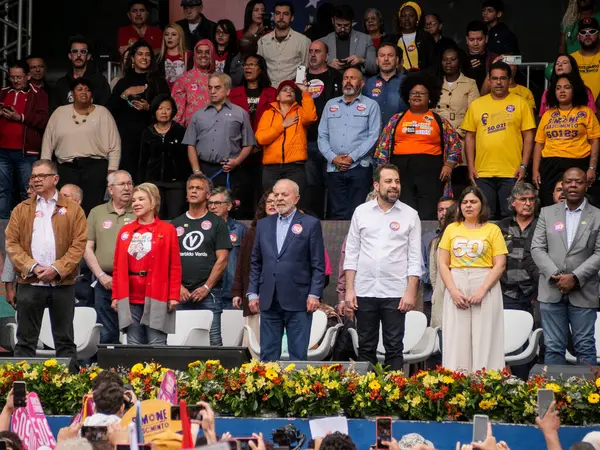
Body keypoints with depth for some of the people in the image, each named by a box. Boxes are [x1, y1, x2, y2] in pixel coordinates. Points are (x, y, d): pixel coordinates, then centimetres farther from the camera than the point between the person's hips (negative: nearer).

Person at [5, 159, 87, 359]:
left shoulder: (73, 209, 6)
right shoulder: (21, 210, 10)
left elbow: (79, 245, -2)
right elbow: (12, 243, 3)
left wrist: (57, 269, -13)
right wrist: (32, 267, -12)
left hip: (63, 284, -1)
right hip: (30, 284, 1)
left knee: (65, 339, 5)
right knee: (25, 340, 3)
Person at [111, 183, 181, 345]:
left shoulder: (167, 230, 2)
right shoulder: (125, 231, 13)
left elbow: (175, 267, -1)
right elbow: (117, 267, 13)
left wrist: (173, 296, -8)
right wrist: (115, 296, 8)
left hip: (156, 299, -4)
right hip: (130, 298, 4)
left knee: (157, 346, -5)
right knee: (134, 346, 5)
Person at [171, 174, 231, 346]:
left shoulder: (217, 223, 5)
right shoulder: (176, 224, 15)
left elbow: (222, 259, -1)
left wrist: (206, 287, -10)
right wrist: (178, 287, -3)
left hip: (208, 293, -3)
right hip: (180, 293, 3)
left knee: (213, 338, -8)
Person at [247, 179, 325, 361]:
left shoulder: (311, 224, 1)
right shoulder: (263, 224, 14)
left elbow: (318, 264, -2)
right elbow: (256, 262, 15)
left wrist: (314, 294, -9)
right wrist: (253, 293, 8)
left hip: (298, 301, -4)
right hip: (268, 301, 4)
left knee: (298, 354, -1)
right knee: (268, 354, 6)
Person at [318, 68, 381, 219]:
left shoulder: (371, 105, 8)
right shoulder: (331, 105, 19)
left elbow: (373, 137, -2)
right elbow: (322, 136, 12)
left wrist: (352, 157, -11)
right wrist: (333, 158, -5)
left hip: (359, 167, -3)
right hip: (334, 168, 3)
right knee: (337, 214, -1)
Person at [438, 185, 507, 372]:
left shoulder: (492, 230, 5)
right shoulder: (451, 229, 13)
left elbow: (500, 265, -2)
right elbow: (442, 264, 7)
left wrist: (482, 290, -13)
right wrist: (453, 291, -7)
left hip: (485, 287, -2)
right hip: (456, 287, 2)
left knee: (484, 339, -4)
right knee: (456, 341, -2)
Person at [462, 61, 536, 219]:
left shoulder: (520, 103, 3)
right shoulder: (476, 105, 10)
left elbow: (528, 137, 2)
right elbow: (470, 137, 11)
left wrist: (524, 165, -6)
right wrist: (470, 166, 4)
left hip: (511, 172, -2)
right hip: (482, 173, 2)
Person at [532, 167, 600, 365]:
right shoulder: (547, 213, 10)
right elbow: (537, 248, 5)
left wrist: (575, 278, -14)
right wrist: (555, 275, -10)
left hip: (583, 293, -2)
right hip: (552, 291, 2)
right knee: (553, 347, 4)